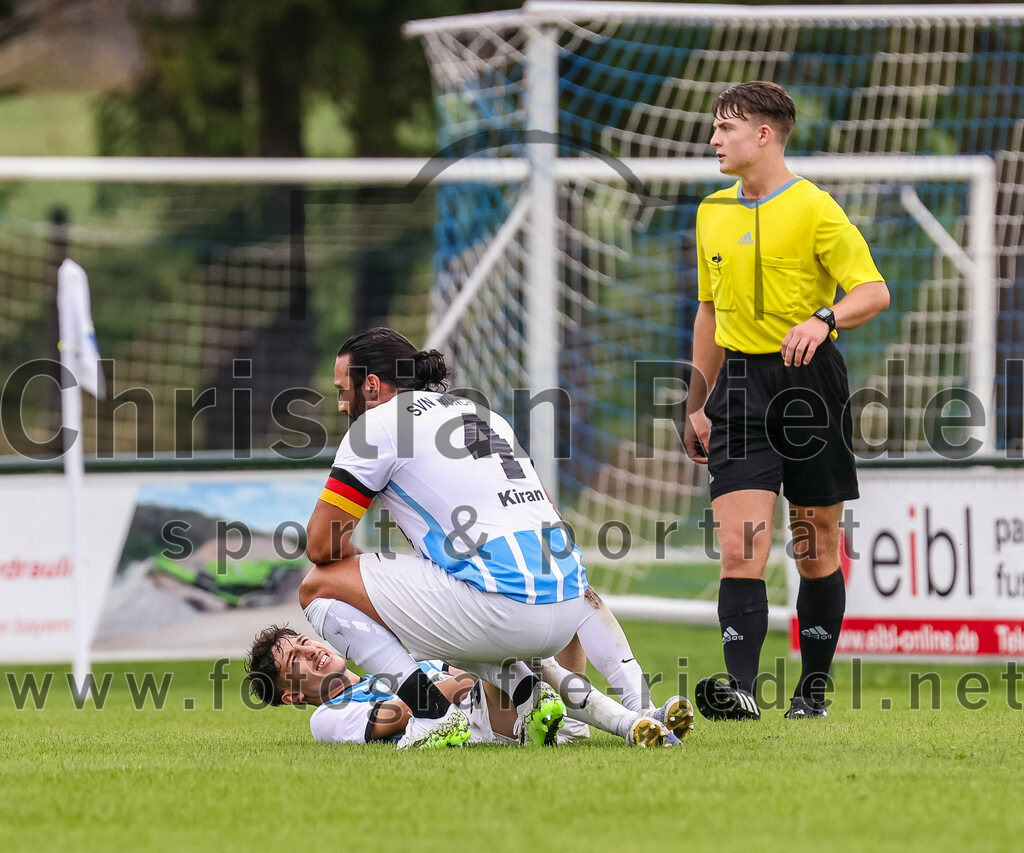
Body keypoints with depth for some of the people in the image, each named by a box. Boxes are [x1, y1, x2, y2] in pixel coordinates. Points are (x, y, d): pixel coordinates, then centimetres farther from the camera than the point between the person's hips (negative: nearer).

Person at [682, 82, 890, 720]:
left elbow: (875, 291, -12)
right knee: (740, 547, -11)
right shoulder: (713, 213, 13)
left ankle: (814, 688, 16)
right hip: (741, 385, 4)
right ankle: (741, 688, -21)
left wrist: (823, 319, -31)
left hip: (809, 380, -4)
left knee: (817, 551, 4)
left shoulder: (814, 210, -7)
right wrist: (698, 405, 18)